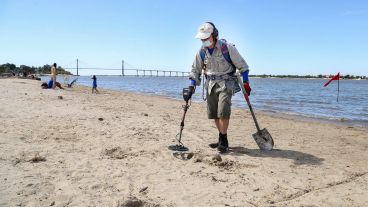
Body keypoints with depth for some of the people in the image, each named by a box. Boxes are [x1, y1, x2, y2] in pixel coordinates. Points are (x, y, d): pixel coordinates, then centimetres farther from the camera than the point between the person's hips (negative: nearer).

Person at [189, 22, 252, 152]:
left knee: (223, 112, -17)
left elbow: (242, 65, -4)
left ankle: (223, 141, -4)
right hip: (211, 84, 6)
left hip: (226, 83, -5)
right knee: (213, 113, 6)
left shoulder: (227, 48, -11)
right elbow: (195, 70, 13)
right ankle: (222, 139, 20)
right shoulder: (202, 52, 3)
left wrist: (246, 82, -8)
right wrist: (192, 85, 2)